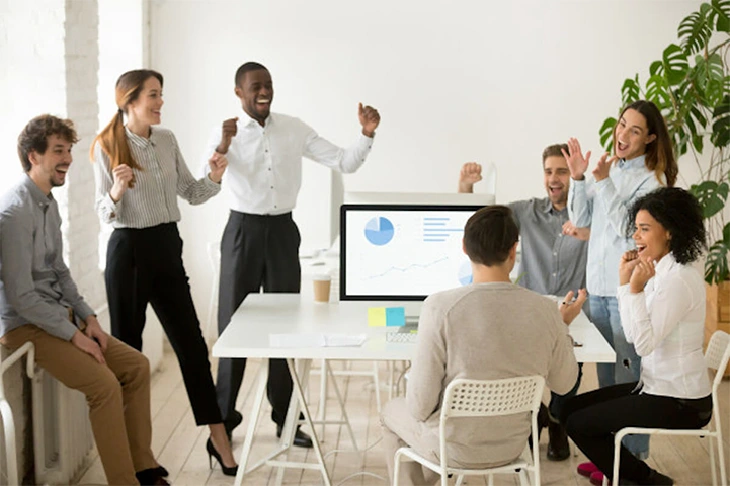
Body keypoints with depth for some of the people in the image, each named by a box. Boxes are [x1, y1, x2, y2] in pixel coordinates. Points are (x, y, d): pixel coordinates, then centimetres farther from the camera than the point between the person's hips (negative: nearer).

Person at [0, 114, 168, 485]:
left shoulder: (49, 203, 9)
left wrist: (88, 318, 4)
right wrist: (75, 335, -18)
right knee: (105, 384, -24)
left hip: (60, 315, 9)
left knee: (137, 365, 1)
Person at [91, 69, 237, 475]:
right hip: (128, 249, -4)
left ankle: (218, 437, 11)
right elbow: (104, 213, -5)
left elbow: (191, 194, 12)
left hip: (167, 247, 5)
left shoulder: (167, 139, 7)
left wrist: (213, 178, -7)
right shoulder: (106, 147, -7)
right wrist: (117, 191, -26)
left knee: (192, 343, 5)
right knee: (127, 347, 6)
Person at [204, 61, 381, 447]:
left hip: (283, 231, 3)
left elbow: (344, 163, 2)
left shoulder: (294, 129, 4)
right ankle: (224, 419, 18)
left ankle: (284, 417, 23)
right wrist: (222, 148, -34)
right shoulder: (226, 133, -4)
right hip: (243, 231, -3)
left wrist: (367, 135, -15)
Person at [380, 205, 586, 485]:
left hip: (454, 448, -3)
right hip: (512, 445, 4)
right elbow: (564, 383, 0)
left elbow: (420, 406, -21)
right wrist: (562, 325, 14)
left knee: (392, 412, 29)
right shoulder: (545, 311, -16)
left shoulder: (440, 307, -27)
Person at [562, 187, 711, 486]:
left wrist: (635, 288, -26)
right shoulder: (664, 270, 7)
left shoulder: (678, 279, -22)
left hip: (679, 403, -9)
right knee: (573, 407, 12)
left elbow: (644, 343, -24)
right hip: (658, 386, 9)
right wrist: (624, 281, 0)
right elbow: (633, 335, 6)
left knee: (578, 424, -5)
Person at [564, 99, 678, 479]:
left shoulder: (652, 179, -11)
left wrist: (604, 184, -23)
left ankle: (633, 459, 13)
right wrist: (578, 178, -5)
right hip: (598, 285, 7)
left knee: (629, 375, 0)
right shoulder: (608, 168, 9)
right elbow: (581, 219, 8)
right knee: (606, 374, 17)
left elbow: (630, 230, -19)